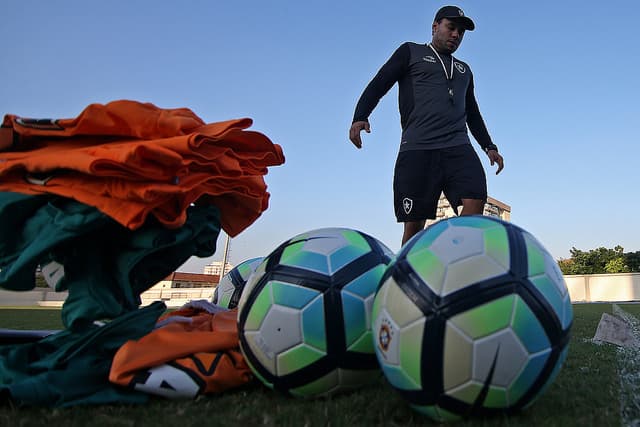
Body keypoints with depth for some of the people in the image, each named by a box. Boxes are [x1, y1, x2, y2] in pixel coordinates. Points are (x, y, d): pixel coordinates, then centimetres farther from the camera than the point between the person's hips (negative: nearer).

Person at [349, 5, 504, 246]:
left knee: (475, 203, -20)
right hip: (417, 149, -4)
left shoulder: (464, 70, 32)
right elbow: (378, 86, 6)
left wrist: (489, 146, 26)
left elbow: (473, 114, 38)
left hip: (458, 148, 4)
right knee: (414, 223, -8)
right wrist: (360, 117, -12)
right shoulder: (410, 52, 17)